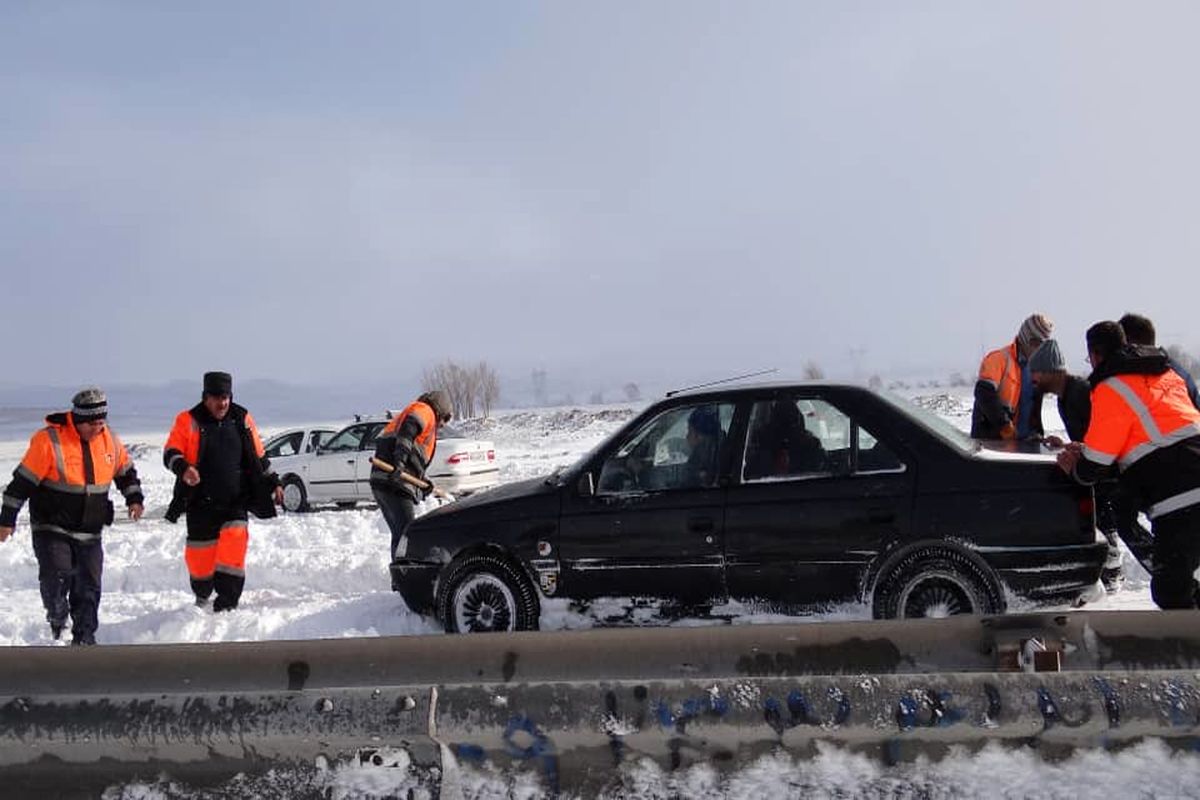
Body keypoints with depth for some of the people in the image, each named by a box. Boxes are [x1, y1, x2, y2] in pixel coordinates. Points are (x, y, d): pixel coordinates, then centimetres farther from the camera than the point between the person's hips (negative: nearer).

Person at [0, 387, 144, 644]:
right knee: (57, 577, -16)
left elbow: (126, 470, 18)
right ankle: (57, 620, 11)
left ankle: (84, 639, 19)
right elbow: (23, 481, -10)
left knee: (89, 587, 6)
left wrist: (134, 498, 5)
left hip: (90, 533, 4)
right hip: (52, 529, -4)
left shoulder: (110, 440, 1)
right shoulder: (49, 441, -15)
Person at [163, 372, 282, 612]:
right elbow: (170, 453, -9)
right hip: (201, 503, -1)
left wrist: (273, 483, 17)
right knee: (200, 553, 6)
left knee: (235, 540, -18)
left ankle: (226, 603, -14)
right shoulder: (188, 421, -2)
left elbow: (258, 457, 16)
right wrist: (183, 468, -30)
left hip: (236, 502, 1)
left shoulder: (242, 420, 7)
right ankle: (202, 597, 33)